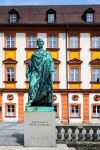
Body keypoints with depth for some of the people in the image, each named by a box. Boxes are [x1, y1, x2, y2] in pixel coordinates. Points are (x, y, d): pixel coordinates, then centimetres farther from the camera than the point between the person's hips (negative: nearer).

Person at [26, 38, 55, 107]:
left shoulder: (47, 54, 12)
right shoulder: (34, 54, 17)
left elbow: (51, 62, -1)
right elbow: (30, 64, 15)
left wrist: (51, 69, -19)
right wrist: (28, 73, 6)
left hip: (44, 73, -1)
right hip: (36, 73, 1)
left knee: (45, 87, -5)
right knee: (33, 84, -19)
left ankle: (46, 103, -2)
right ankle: (31, 101, -23)